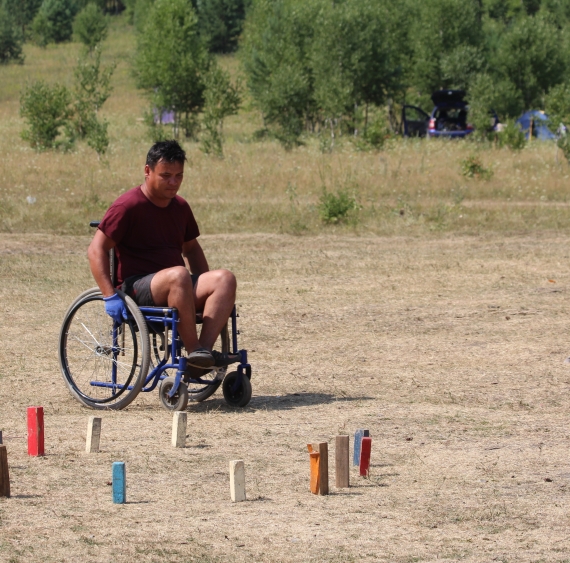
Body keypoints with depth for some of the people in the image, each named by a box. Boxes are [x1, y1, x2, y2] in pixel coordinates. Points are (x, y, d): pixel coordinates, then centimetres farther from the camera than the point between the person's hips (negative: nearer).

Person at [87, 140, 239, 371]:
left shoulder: (180, 207, 14)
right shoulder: (128, 206, -7)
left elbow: (191, 248, 28)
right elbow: (97, 250, -11)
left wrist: (205, 288, 13)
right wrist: (110, 296, -21)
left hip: (177, 290, 7)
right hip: (138, 289, -7)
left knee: (225, 278, -20)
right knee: (178, 275, -37)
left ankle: (205, 349, -34)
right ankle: (192, 351, -34)